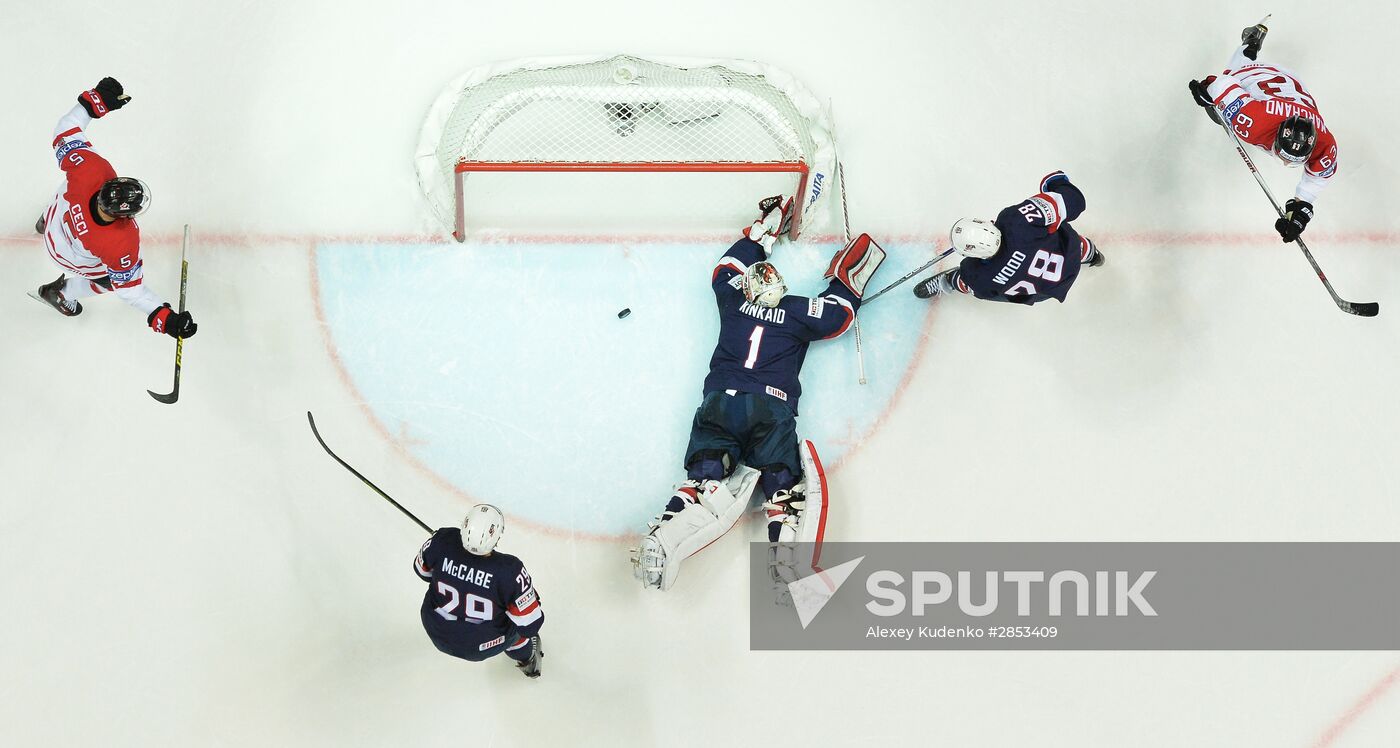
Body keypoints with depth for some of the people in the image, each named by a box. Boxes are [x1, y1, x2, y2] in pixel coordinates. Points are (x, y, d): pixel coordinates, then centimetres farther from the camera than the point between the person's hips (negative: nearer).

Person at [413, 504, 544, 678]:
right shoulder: (509, 570, -34)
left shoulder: (442, 541, -26)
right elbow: (530, 624, -24)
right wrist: (532, 598, -2)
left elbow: (423, 570, -3)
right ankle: (527, 659, 46)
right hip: (481, 647, -3)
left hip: (437, 633, 4)